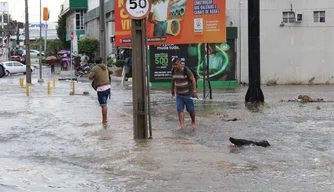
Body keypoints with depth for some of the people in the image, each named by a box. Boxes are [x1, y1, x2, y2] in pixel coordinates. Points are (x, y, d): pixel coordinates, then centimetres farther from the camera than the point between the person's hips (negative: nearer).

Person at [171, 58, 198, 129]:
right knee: (179, 109, -7)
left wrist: (194, 91, -20)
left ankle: (193, 122, 30)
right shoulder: (174, 71, 2)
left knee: (190, 109, 7)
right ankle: (182, 124, -8)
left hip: (188, 94, -5)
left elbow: (193, 80, -15)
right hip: (179, 95, 5)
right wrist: (173, 90, 25)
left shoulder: (186, 70, -16)